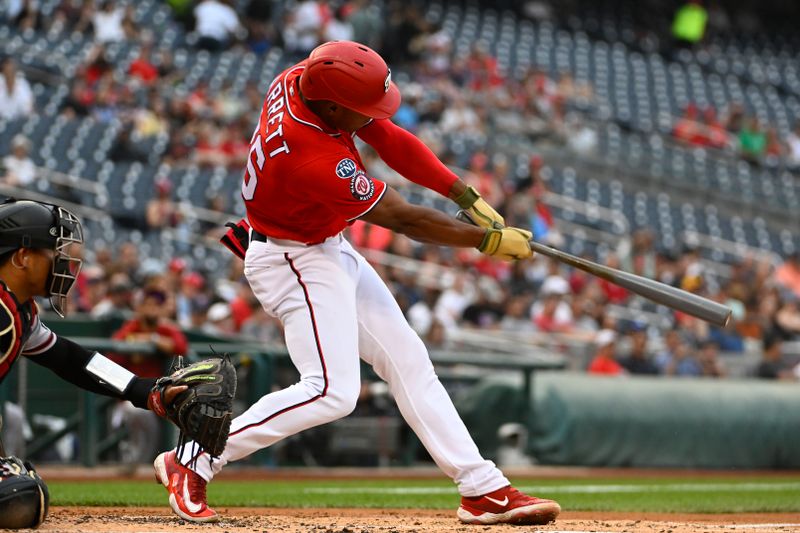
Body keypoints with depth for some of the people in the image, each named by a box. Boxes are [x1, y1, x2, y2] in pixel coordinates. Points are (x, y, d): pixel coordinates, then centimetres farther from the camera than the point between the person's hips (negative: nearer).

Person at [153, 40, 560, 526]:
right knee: (332, 391, -18)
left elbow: (391, 140, -4)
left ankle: (483, 489, 10)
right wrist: (491, 241, -16)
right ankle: (193, 462, -9)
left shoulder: (304, 80, -13)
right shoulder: (314, 159, -35)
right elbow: (404, 220, -25)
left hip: (331, 250, 10)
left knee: (408, 361, 8)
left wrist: (468, 198, -8)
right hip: (295, 262, -10)